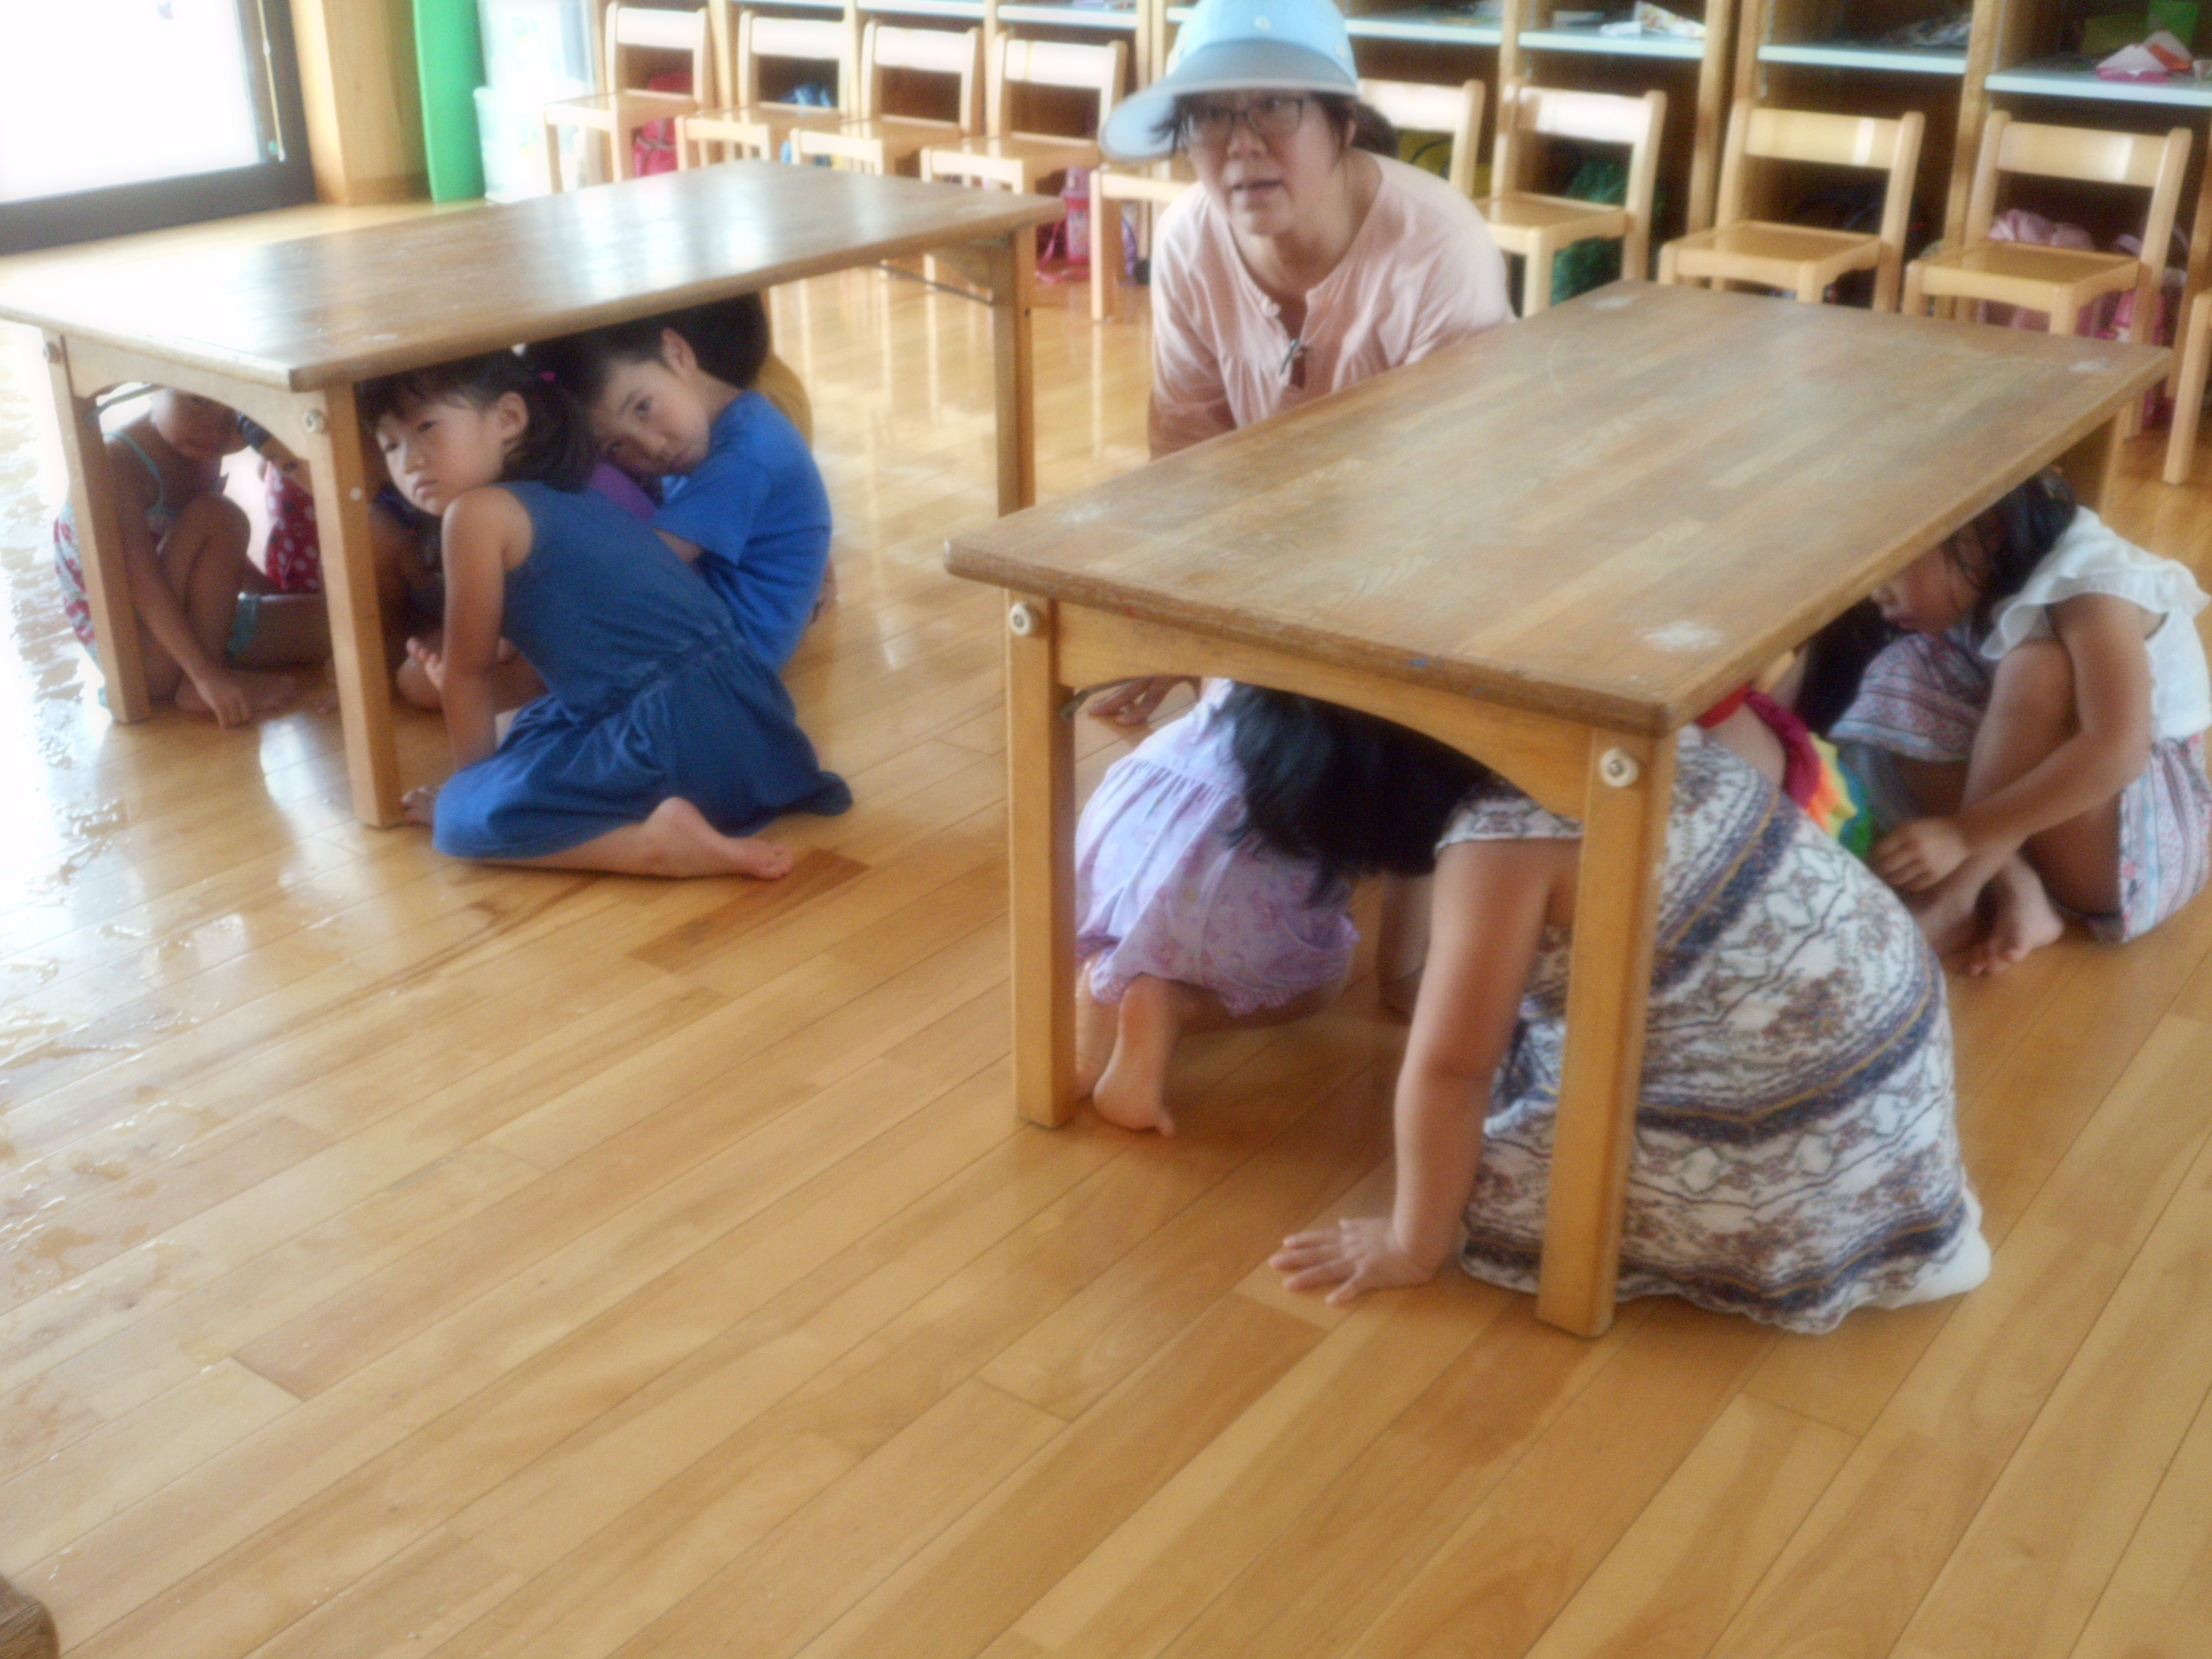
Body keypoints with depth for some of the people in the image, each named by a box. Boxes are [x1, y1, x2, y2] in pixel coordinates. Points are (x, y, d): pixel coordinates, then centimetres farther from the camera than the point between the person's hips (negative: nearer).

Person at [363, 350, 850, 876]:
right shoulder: (576, 497, 20)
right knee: (533, 732, 33)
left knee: (463, 816, -6)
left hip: (681, 734, -10)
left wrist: (472, 781, 18)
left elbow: (469, 671, 5)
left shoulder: (477, 512, -5)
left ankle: (661, 844, -18)